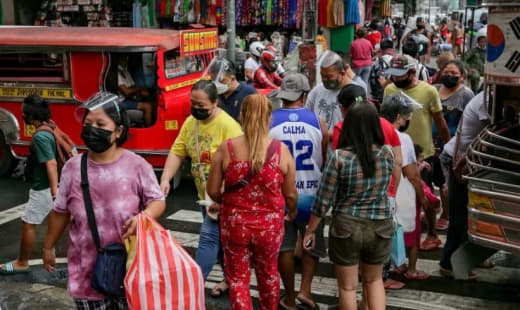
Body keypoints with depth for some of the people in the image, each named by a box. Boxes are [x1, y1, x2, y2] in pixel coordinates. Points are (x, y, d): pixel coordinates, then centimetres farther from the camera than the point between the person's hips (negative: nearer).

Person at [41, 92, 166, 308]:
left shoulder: (137, 165, -10)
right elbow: (60, 211, 10)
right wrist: (48, 246, 18)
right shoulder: (72, 167, -2)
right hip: (87, 270, 2)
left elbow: (158, 201, -3)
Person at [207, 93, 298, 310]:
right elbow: (290, 194, -2)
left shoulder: (226, 148, -13)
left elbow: (213, 191, -7)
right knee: (268, 273, 26)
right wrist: (292, 212, 20)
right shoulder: (281, 150, -11)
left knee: (237, 277, 17)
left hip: (234, 223, -1)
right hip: (270, 224, 2)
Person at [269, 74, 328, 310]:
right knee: (313, 242, 19)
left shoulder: (269, 123, -8)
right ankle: (305, 289, 10)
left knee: (284, 245, 13)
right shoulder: (317, 122, -7)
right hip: (310, 193, 0)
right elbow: (326, 161, 0)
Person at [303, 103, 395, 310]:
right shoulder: (387, 153, -5)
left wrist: (310, 230, 1)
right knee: (374, 281, 26)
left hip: (346, 228, -3)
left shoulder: (339, 156, -14)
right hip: (380, 228, 3)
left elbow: (323, 200, -11)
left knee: (347, 286, 16)